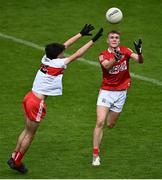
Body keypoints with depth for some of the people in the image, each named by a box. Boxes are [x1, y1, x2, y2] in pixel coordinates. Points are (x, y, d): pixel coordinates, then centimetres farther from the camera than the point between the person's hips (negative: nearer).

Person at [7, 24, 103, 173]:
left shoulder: (46, 59, 4)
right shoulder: (57, 64, -16)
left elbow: (65, 45, 13)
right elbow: (77, 54, -13)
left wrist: (82, 34, 20)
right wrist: (93, 41, -8)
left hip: (29, 97, 8)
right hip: (37, 103, -8)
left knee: (27, 130, 19)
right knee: (30, 134, 6)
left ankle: (14, 157, 24)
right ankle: (17, 162, 15)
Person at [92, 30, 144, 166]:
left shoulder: (125, 51, -5)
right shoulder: (103, 55, -11)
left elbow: (140, 61, -17)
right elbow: (107, 66, -33)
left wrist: (139, 53, -40)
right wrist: (116, 58, -54)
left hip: (121, 92, 2)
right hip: (106, 92, -2)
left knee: (110, 124, 12)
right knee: (100, 122, -16)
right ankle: (96, 154, -9)